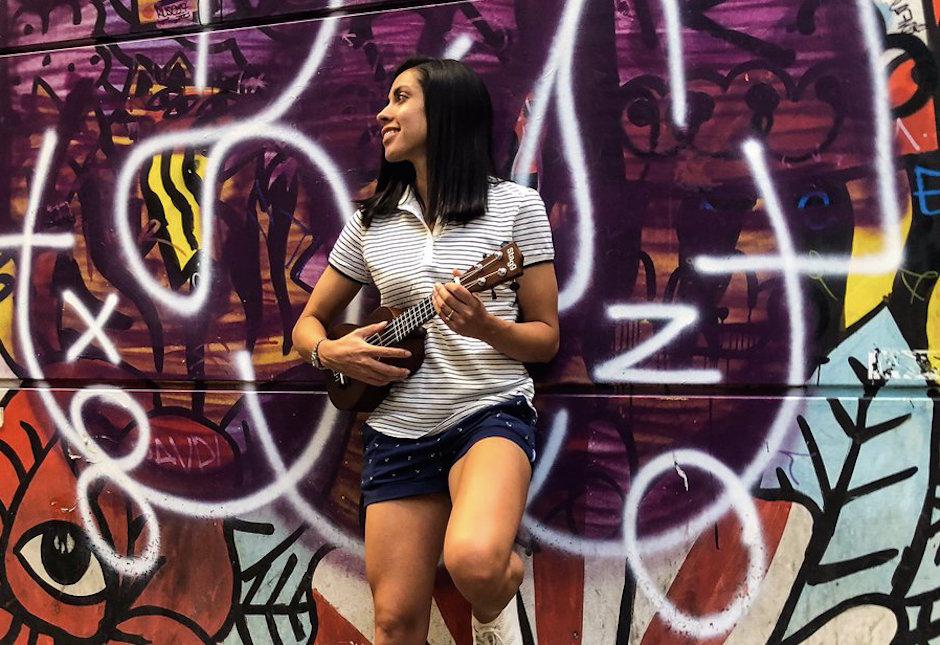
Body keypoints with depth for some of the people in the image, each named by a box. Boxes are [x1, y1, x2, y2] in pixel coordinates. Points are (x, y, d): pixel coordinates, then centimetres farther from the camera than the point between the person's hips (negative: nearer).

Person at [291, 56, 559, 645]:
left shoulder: (515, 205, -1)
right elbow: (308, 324, 16)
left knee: (473, 562, -30)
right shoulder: (371, 221, 8)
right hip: (398, 428, 4)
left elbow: (546, 338, 0)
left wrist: (485, 328, -20)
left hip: (490, 411, -3)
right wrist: (328, 352, -7)